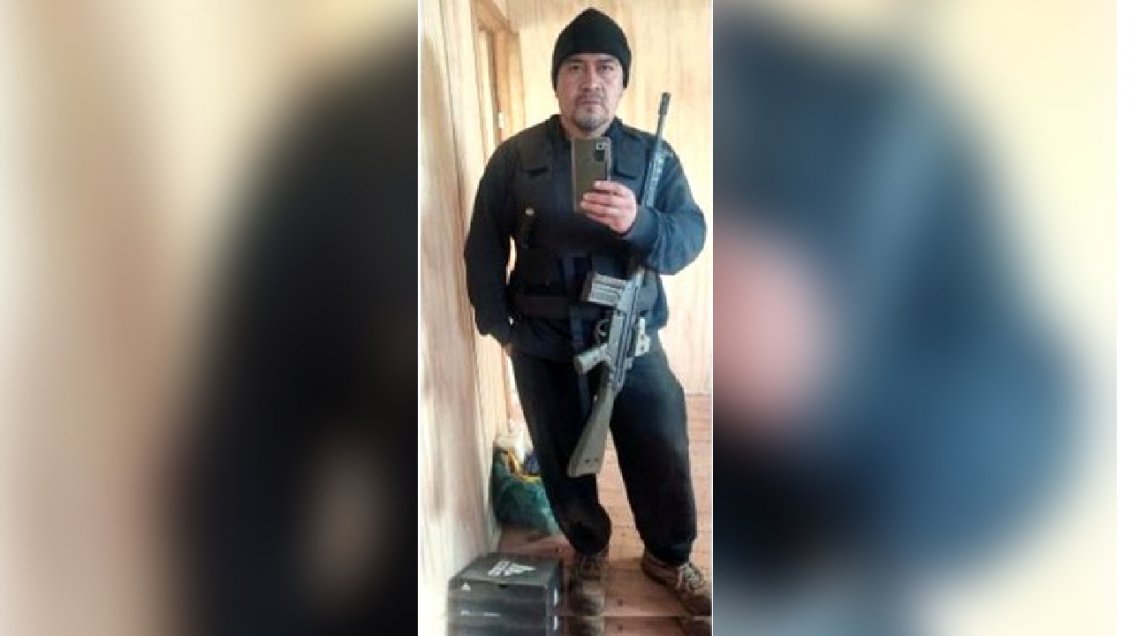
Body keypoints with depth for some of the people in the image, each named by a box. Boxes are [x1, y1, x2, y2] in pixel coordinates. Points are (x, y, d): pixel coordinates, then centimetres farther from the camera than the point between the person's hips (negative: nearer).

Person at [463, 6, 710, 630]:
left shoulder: (653, 154, -1)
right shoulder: (514, 156, -1)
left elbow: (690, 237, -12)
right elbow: (483, 247, 3)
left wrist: (637, 222, -32)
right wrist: (497, 324, -3)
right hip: (543, 350, 0)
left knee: (662, 460, 10)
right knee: (563, 463, 16)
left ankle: (669, 556, 38)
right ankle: (589, 553, 43)